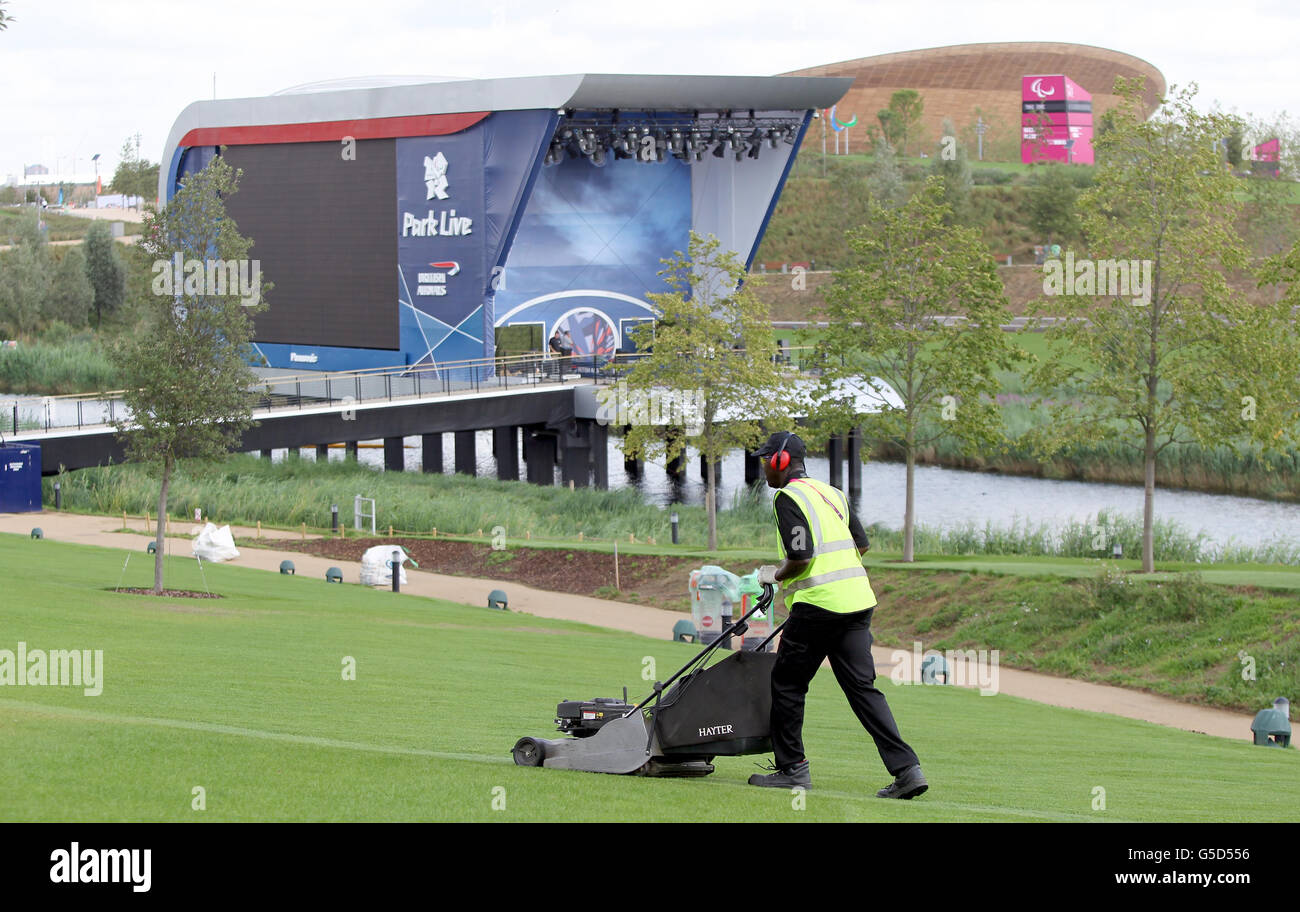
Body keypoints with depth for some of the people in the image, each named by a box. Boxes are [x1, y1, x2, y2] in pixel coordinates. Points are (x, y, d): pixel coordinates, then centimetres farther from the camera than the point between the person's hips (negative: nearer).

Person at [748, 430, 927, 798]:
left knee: (787, 684, 7)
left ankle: (791, 768, 12)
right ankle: (906, 768, -5)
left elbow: (799, 558, -17)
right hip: (859, 601, 8)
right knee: (862, 686, 5)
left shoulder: (788, 498, -8)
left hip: (818, 606, -8)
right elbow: (862, 544, 20)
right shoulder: (832, 493, 18)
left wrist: (775, 575, 2)